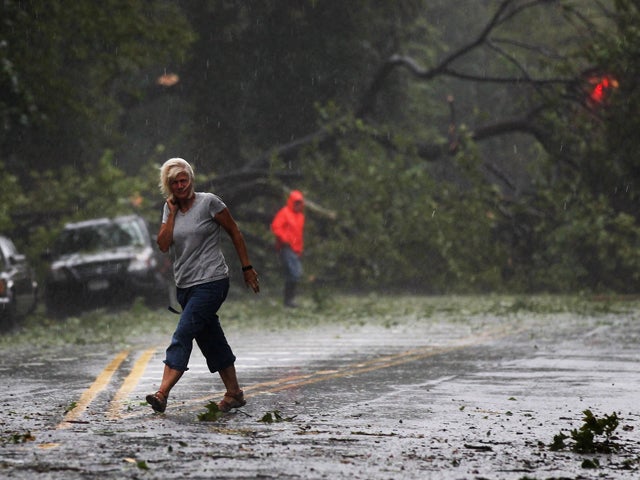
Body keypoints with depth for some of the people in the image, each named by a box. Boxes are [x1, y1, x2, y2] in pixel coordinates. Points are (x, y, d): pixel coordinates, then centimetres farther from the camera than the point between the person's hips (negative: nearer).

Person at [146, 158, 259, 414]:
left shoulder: (209, 202, -7)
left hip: (211, 283, -7)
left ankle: (162, 394, -24)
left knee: (182, 335, -17)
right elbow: (163, 244, -3)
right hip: (185, 286, 7)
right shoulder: (170, 208, 8)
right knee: (211, 341, 11)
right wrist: (172, 212, -6)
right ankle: (234, 393, 21)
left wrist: (247, 268, 1)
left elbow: (235, 232, 0)